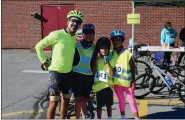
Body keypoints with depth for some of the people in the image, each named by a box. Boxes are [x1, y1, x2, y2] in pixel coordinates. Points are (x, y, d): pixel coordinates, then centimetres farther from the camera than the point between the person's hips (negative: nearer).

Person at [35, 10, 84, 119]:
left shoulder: (76, 38, 3)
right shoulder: (57, 34, -16)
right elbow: (39, 46, -8)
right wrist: (44, 61, -5)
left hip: (69, 73, 7)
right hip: (56, 72, -6)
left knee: (66, 99, 16)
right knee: (54, 102, -4)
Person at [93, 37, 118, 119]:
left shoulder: (112, 58, -4)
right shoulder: (97, 57, -3)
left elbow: (112, 73, -11)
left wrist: (107, 62, -19)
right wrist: (96, 59, -17)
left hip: (108, 84, 1)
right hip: (99, 84, -1)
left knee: (109, 104, 13)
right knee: (99, 105, 6)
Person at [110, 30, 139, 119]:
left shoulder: (127, 53, -12)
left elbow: (133, 67, -7)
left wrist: (133, 81, -8)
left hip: (127, 81, -3)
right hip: (117, 82, 3)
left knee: (131, 100, 4)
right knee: (121, 100, 16)